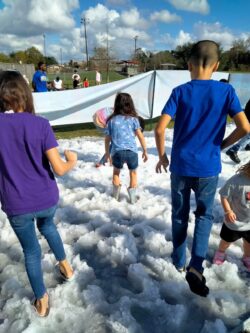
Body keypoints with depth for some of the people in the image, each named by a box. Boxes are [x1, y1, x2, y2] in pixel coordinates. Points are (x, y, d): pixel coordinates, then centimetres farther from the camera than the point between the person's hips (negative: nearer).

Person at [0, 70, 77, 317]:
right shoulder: (40, 124, -14)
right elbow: (59, 169, -16)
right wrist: (72, 161, 5)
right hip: (47, 199, 0)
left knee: (31, 251, 20)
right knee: (47, 226, 34)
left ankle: (41, 301, 38)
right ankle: (65, 266, 45)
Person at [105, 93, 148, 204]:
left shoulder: (111, 120, 6)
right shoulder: (133, 119, 3)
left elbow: (107, 139, 10)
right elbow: (140, 136, 0)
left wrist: (107, 152, 23)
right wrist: (145, 151, 9)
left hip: (117, 152, 1)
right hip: (131, 151, -1)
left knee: (116, 172, 27)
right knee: (133, 173, 23)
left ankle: (116, 196, 34)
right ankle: (133, 198, 26)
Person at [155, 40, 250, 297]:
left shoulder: (180, 92, -5)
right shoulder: (226, 91, -4)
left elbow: (160, 128, -13)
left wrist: (162, 156, 2)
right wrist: (222, 145, 7)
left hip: (180, 166, 1)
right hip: (208, 167, 0)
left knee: (179, 214, 18)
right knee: (204, 214, 17)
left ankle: (179, 261, 34)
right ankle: (196, 265, 1)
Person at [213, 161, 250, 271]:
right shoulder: (236, 180, -30)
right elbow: (224, 196, -21)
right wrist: (228, 211, -28)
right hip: (235, 221, -4)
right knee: (227, 240, 21)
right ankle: (220, 253, 51)